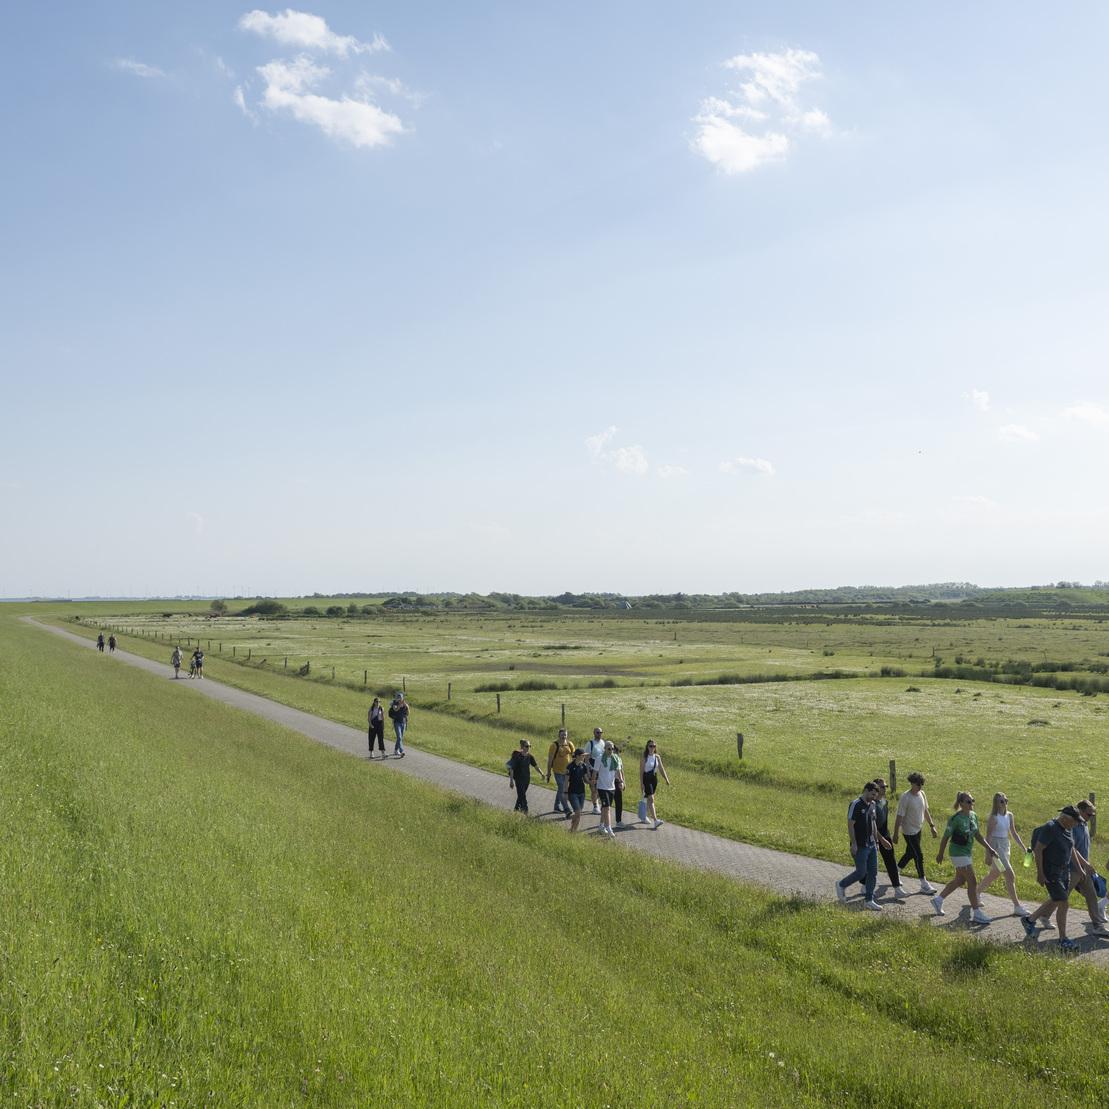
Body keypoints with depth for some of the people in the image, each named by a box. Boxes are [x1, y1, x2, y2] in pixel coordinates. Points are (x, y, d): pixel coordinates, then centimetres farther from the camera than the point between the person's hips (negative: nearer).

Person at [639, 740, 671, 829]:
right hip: (646, 779, -6)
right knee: (651, 799, -13)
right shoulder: (644, 758, -10)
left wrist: (666, 779, 3)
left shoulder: (657, 757, 6)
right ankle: (655, 820, -19)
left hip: (654, 778, 6)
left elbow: (661, 769, 10)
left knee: (649, 799, 16)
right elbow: (641, 771, -10)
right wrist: (641, 783, -13)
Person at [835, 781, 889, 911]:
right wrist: (853, 844, -19)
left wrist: (876, 842, 16)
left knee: (873, 873, 6)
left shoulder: (872, 805, 10)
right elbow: (850, 825, -16)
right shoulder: (856, 805, -15)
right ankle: (841, 885, 18)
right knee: (861, 872, -5)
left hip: (871, 845, 8)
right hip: (860, 846, -8)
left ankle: (869, 900, 14)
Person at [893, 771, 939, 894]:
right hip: (909, 831, -8)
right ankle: (924, 884, 2)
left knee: (910, 854, 18)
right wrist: (896, 835, -16)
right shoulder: (906, 798, -21)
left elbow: (925, 812, 15)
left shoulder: (921, 794, 1)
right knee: (919, 856, -6)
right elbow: (899, 817, -18)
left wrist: (932, 826, 14)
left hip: (918, 829, 8)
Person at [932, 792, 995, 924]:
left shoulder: (973, 816, 3)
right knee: (972, 881, -7)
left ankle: (938, 900, 34)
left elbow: (977, 834, 14)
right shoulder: (956, 818, -20)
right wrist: (940, 854, -6)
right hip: (958, 853, -9)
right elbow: (946, 837, -12)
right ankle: (977, 914, -1)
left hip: (967, 852, 9)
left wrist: (988, 848, 8)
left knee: (960, 880, 18)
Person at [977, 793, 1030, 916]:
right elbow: (988, 836, -14)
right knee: (1010, 876, -9)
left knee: (994, 874, 20)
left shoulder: (1009, 816, 6)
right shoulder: (994, 817, -15)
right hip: (996, 847, -8)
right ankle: (1017, 906, -3)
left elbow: (1014, 833, 14)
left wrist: (1023, 847, 9)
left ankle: (976, 893, 38)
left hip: (1005, 846, 8)